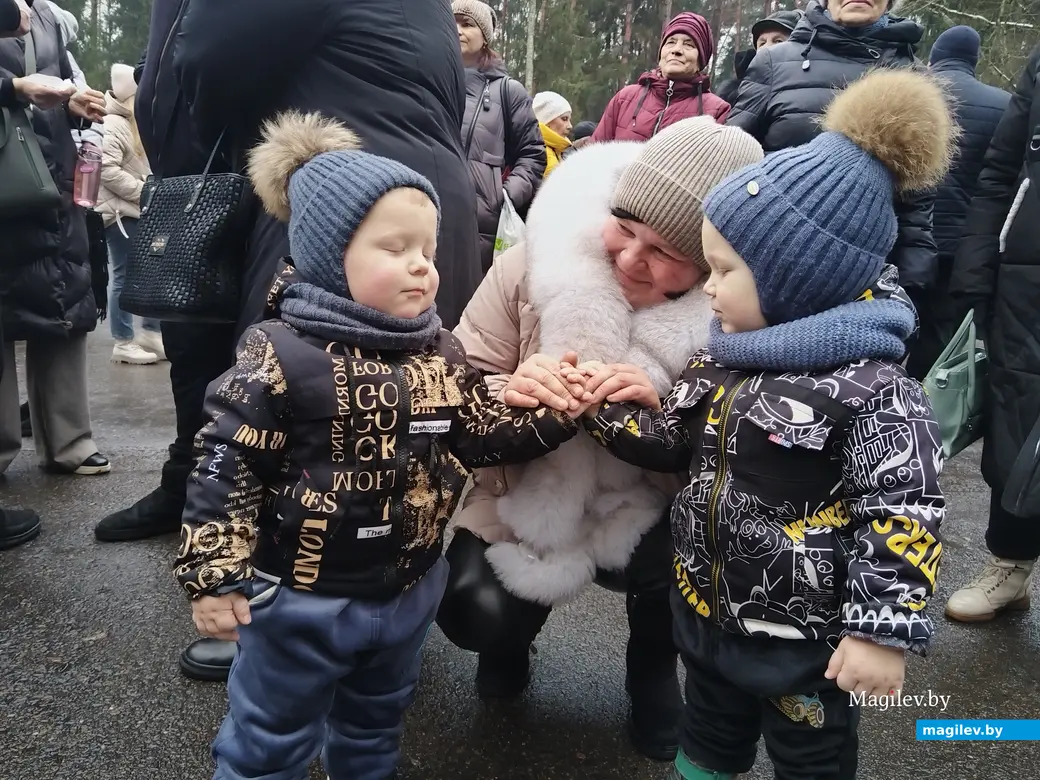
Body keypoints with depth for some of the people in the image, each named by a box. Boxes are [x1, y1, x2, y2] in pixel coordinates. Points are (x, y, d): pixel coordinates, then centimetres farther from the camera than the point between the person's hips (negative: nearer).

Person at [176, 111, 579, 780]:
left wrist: (555, 416, -11)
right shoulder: (282, 356, -21)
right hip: (301, 597, -5)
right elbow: (225, 466, -17)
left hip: (408, 589, 6)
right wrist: (215, 577, -15)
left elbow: (484, 437, 3)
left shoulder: (442, 352, -3)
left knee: (376, 724, 29)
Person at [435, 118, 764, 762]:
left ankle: (654, 668, 12)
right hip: (528, 505, 1)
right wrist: (507, 395, -34)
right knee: (474, 612, -18)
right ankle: (514, 638, 24)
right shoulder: (534, 267, -16)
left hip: (649, 515, 0)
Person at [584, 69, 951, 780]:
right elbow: (679, 446, 10)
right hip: (711, 609, 7)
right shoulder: (726, 356, 0)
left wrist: (883, 630, -24)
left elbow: (906, 515, -24)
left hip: (806, 640, -7)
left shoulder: (869, 391, -25)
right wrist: (624, 411, -6)